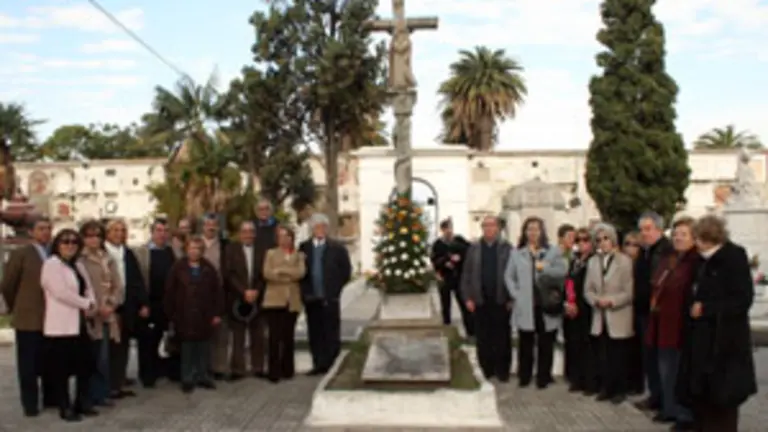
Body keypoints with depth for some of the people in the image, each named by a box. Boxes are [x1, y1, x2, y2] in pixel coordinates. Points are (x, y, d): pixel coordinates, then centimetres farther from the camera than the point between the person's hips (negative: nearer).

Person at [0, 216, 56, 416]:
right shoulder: (20, 254, -5)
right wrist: (16, 308, 6)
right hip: (28, 318, -4)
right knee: (28, 364, 4)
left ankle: (50, 398, 23)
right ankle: (30, 403, 13)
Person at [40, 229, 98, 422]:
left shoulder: (78, 266, 18)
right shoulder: (51, 264, -7)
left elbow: (88, 288, 13)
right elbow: (61, 292, -18)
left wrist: (92, 305, -9)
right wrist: (87, 304, -11)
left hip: (80, 323, 8)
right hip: (61, 325, -8)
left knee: (85, 365, 9)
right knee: (62, 368, -1)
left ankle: (82, 402, 21)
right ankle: (65, 407, 8)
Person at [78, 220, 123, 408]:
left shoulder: (108, 260, 14)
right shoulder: (79, 259, -4)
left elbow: (117, 286, 12)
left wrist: (111, 304, -4)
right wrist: (94, 308, -12)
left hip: (107, 315, 5)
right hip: (89, 316, -5)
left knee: (103, 357, 5)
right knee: (91, 358, -2)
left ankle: (101, 393, 13)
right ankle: (94, 394, 6)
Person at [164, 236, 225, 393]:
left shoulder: (209, 268, 3)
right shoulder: (178, 268, -2)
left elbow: (218, 291, 3)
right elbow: (170, 292, -2)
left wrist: (218, 313, -2)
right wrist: (170, 315, -5)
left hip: (205, 315, 2)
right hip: (184, 316, -2)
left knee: (204, 348, 8)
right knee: (187, 348, 4)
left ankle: (203, 376, 19)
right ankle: (187, 379, 12)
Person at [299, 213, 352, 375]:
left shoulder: (337, 248, 2)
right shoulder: (304, 248, 7)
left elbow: (346, 272, 3)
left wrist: (335, 288, 0)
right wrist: (304, 290, 0)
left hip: (330, 298, -2)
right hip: (311, 298, 2)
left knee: (331, 333, -1)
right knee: (314, 333, 5)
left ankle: (329, 364, 5)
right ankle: (318, 364, 12)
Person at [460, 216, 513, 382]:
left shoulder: (506, 248, 1)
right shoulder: (474, 248, 5)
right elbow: (466, 275, 4)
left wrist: (511, 298, -7)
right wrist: (467, 298, -2)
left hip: (501, 301, -1)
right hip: (480, 301, 1)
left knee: (502, 339, 6)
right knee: (483, 339, 7)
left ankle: (502, 370, 15)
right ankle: (486, 370, 18)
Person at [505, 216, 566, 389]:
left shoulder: (553, 252, 6)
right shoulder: (516, 253, 10)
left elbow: (563, 271, -4)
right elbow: (508, 276, 10)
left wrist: (545, 267, -14)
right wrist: (516, 294, -2)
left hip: (548, 305, -1)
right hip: (525, 306, 1)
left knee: (546, 343, 4)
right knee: (525, 343, 5)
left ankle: (543, 377, 14)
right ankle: (524, 376, 17)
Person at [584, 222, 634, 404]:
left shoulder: (625, 261, -7)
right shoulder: (592, 261, 8)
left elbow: (630, 292, -11)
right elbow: (588, 290, 7)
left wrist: (611, 301, -21)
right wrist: (596, 300, -12)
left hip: (618, 318, -4)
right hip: (600, 318, 4)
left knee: (618, 356, 4)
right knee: (603, 356, 8)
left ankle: (620, 390, 15)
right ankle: (606, 388, 19)